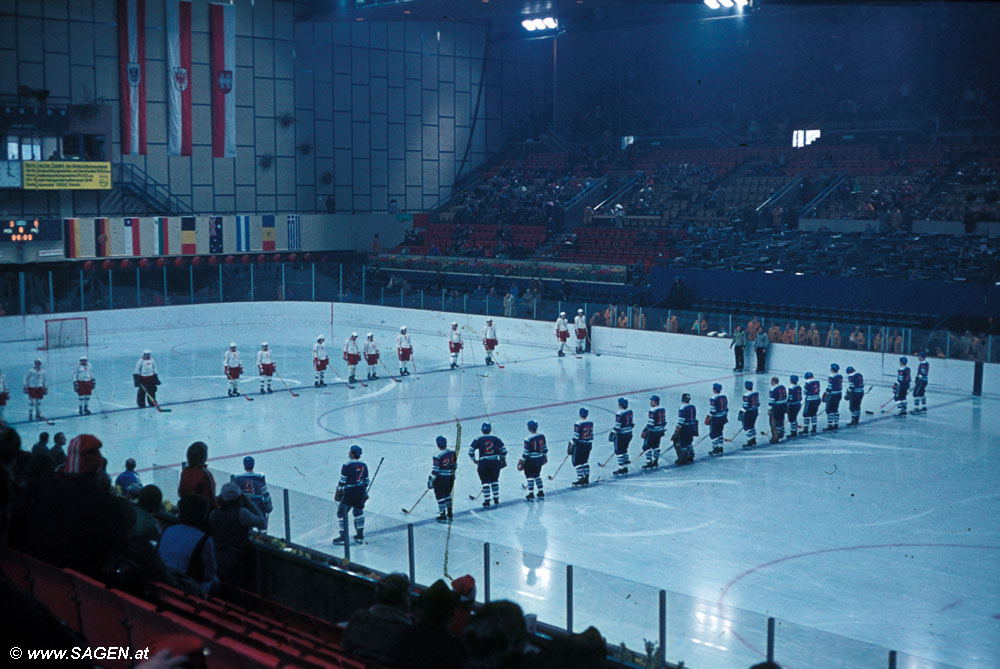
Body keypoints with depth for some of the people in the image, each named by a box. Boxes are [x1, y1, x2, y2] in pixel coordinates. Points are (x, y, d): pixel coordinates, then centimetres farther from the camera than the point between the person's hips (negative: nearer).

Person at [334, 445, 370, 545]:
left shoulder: (347, 465, -14)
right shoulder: (363, 465, 5)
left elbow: (342, 481, -13)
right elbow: (367, 481, 12)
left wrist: (337, 493, -3)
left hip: (349, 492, -6)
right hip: (361, 492, 6)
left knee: (342, 513, 4)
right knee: (358, 511, 19)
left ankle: (343, 537, 3)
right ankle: (360, 536, 22)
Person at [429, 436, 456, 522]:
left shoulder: (437, 456, -20)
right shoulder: (452, 452, -1)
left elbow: (435, 470, -18)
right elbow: (455, 465, 10)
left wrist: (431, 480, -10)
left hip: (440, 479, -7)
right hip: (450, 478, 7)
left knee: (440, 496, 3)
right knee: (447, 495, 22)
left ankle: (443, 516, 5)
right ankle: (449, 514, 30)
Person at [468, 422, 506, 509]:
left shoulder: (478, 439, -2)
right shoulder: (496, 438, 3)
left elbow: (470, 450, -4)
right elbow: (503, 449, 5)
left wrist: (474, 460, 9)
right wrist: (502, 459, 19)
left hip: (483, 463, -2)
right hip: (494, 462, 2)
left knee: (485, 482, 4)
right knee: (494, 481, 16)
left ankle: (487, 502, 3)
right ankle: (496, 500, 19)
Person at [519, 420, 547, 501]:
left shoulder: (528, 439, -21)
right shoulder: (542, 436, -2)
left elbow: (525, 452, -17)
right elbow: (545, 448, 10)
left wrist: (522, 461, -6)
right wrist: (545, 456, 24)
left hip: (530, 460, -6)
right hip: (539, 459, 6)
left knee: (530, 476, 3)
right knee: (537, 475, 20)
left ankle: (531, 495, 4)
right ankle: (541, 493, 23)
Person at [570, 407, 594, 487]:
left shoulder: (578, 424, -17)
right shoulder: (591, 423, 4)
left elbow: (575, 437, -17)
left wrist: (571, 446, -8)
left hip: (579, 445, -7)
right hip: (588, 445, 7)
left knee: (577, 462, 3)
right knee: (585, 461, 18)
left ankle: (581, 479, -2)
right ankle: (586, 479, 17)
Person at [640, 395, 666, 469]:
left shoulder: (652, 411, -20)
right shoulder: (663, 409, 5)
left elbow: (650, 423, -21)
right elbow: (664, 421, 12)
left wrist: (645, 431, -14)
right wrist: (663, 429, 24)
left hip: (652, 432, -9)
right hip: (660, 432, 9)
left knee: (647, 446, 1)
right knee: (656, 446, 18)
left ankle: (649, 463, 1)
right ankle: (655, 462, 23)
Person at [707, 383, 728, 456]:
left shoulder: (713, 398, -18)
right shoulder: (724, 397, 5)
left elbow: (712, 410, -18)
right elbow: (726, 408, 12)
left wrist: (709, 418, -9)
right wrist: (725, 417, 21)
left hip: (715, 418, -8)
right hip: (723, 418, 8)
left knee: (713, 433, 2)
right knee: (719, 432, 18)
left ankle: (715, 450, 4)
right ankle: (720, 449, 21)